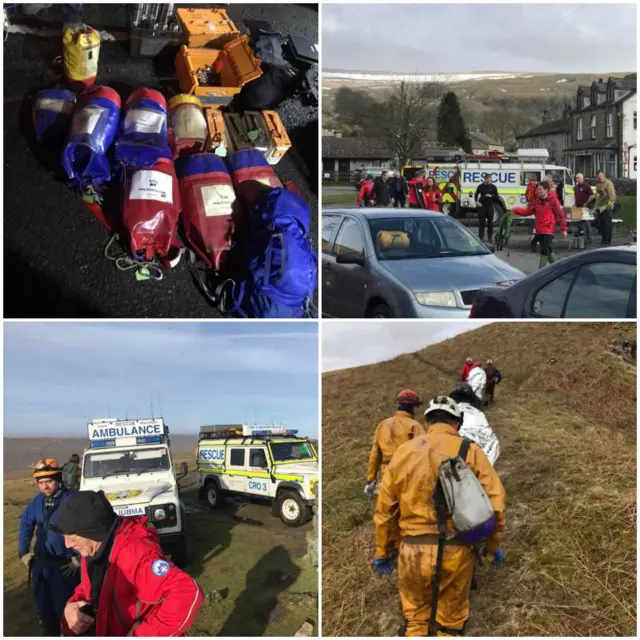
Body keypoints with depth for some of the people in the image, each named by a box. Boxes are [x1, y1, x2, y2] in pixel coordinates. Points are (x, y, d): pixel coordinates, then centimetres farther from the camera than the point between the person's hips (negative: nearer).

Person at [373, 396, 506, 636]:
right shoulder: (470, 450, -2)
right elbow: (494, 501, -5)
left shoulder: (404, 451, 4)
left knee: (414, 619, 18)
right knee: (451, 622, 16)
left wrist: (384, 552, 18)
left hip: (413, 549, 1)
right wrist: (492, 547, 10)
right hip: (455, 551, -1)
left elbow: (385, 507, 7)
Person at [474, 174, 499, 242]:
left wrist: (491, 196, -14)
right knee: (481, 222, 0)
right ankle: (481, 236, 7)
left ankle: (490, 236, 11)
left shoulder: (493, 187, 3)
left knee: (490, 222, 3)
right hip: (482, 206, 0)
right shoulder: (480, 186, 3)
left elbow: (496, 197, 6)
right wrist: (477, 201, -6)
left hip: (490, 206, 0)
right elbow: (476, 194, 11)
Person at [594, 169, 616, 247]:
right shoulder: (598, 185, 20)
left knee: (607, 225, -8)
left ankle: (607, 242, -7)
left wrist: (610, 204, -25)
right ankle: (604, 240, 19)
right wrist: (596, 207, 24)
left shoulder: (608, 183, -8)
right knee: (601, 225, 11)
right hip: (599, 208, 9)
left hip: (606, 208, -9)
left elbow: (612, 195, -17)